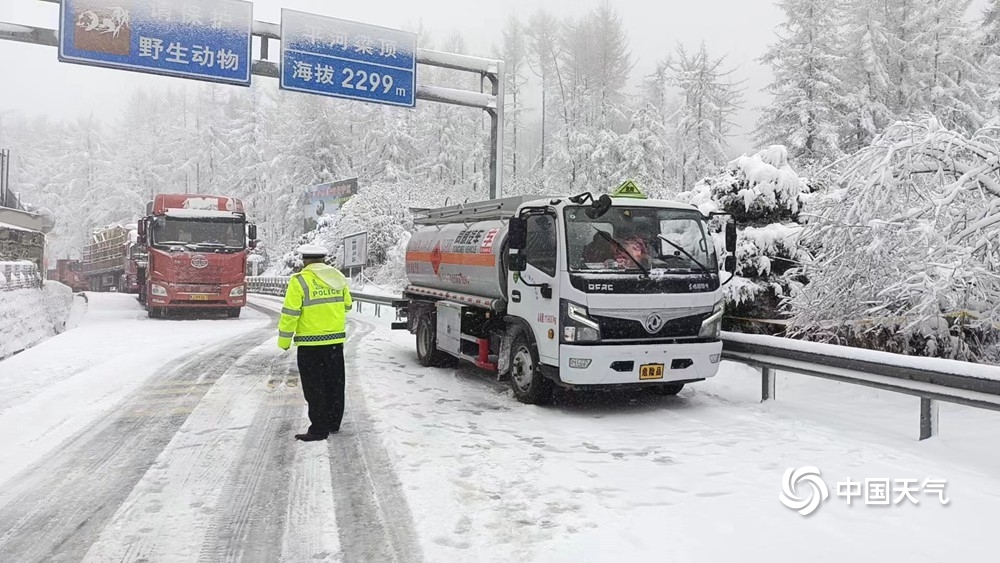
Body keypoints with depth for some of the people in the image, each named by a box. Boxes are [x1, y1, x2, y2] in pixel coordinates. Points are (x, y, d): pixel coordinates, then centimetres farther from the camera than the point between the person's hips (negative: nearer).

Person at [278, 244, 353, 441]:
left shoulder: (299, 281, -12)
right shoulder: (338, 277, 6)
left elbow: (290, 313, -13)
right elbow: (347, 305, 16)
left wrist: (284, 340, -3)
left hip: (310, 343, -5)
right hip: (336, 340, 6)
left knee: (315, 388, 2)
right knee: (335, 384, 16)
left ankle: (319, 429, 4)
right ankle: (334, 423, 26)